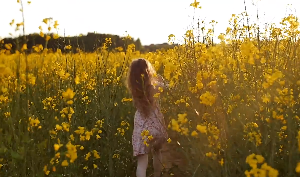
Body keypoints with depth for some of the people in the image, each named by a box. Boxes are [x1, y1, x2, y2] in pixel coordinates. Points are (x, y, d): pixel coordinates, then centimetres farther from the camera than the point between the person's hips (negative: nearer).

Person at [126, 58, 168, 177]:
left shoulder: (134, 89, -6)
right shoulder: (154, 85, -12)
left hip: (142, 127, -1)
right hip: (156, 125, 1)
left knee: (142, 163, -4)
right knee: (156, 152, 30)